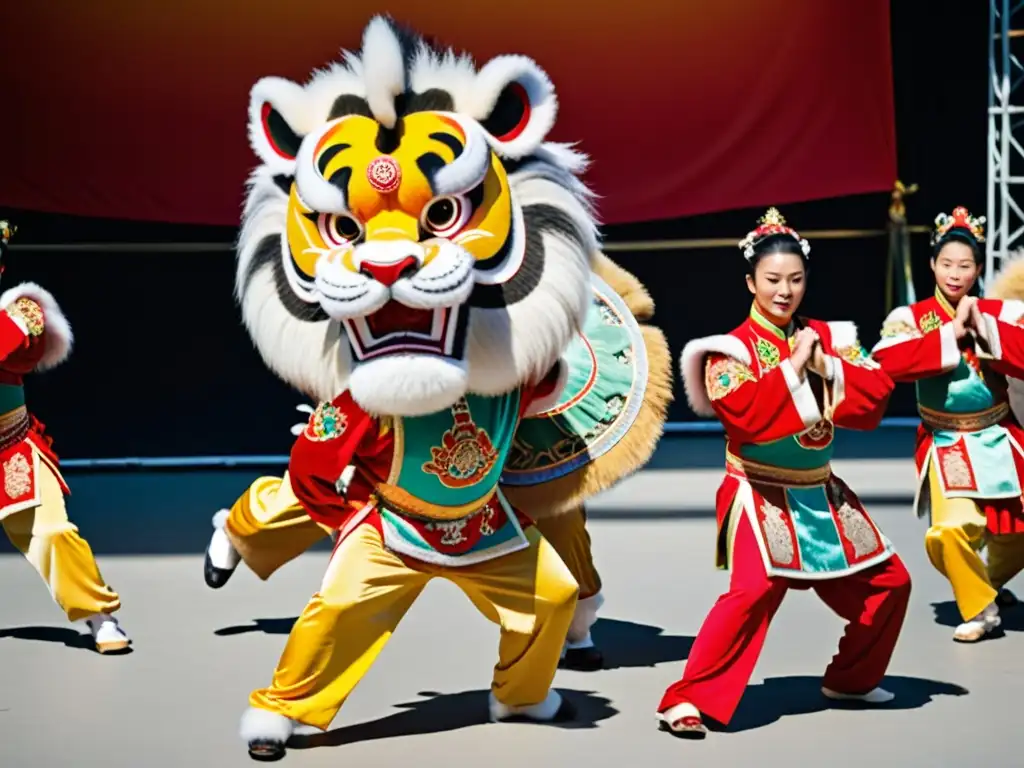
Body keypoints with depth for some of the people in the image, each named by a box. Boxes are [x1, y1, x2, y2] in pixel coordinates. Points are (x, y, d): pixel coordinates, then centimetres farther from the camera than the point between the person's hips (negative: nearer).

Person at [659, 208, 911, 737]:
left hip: (822, 493, 7)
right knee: (755, 588, -26)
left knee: (887, 582, 12)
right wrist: (792, 368, -21)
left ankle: (851, 678, 32)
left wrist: (826, 370, -16)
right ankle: (687, 701, -20)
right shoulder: (733, 349, -10)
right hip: (763, 496, -7)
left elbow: (877, 394, -3)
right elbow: (745, 414, -27)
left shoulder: (827, 338, 6)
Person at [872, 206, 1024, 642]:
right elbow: (886, 363, -25)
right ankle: (980, 608, 3)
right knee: (950, 530, -22)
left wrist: (983, 327, -19)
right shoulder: (911, 318, -5)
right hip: (947, 447, -2)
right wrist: (951, 333, -22)